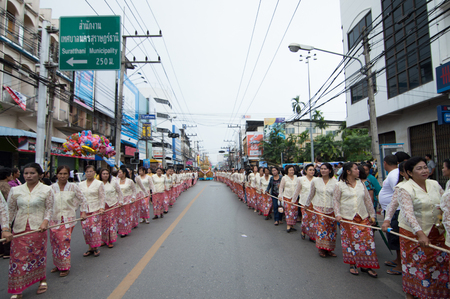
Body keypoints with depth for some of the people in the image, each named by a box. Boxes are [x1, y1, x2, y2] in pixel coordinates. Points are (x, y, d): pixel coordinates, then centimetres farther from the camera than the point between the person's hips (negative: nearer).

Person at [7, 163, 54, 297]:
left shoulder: (46, 190, -2)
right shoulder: (15, 190, 5)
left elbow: (49, 208, 0)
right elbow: (10, 210, 9)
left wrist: (45, 221, -15)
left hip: (38, 228, -2)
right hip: (19, 228, 2)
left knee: (38, 255, 9)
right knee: (18, 257, 3)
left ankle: (42, 280, 31)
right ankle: (17, 291, 17)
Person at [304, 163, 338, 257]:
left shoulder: (335, 182, -1)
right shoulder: (315, 181, 2)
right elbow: (311, 194, 14)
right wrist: (307, 204, 22)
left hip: (331, 209, 1)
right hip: (319, 208, -1)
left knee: (331, 229, 6)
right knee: (321, 227, -8)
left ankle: (329, 249, 20)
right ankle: (321, 249, 6)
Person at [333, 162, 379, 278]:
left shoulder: (361, 184, 8)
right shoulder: (340, 185, -3)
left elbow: (368, 200, 12)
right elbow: (336, 200, -1)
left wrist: (372, 215, 13)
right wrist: (338, 214, -10)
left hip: (363, 217, 4)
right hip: (347, 218, -3)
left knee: (367, 240, 2)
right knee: (350, 241, 4)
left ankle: (366, 265, 17)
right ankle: (352, 264, 20)